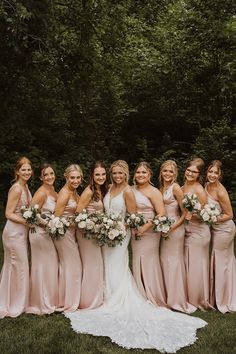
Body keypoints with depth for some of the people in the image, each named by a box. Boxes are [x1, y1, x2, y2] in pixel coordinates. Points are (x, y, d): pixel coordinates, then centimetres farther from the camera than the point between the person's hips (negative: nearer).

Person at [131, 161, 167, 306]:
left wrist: (145, 227, -20)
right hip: (135, 232, 6)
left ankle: (154, 299, 16)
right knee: (137, 264, 10)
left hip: (149, 232, -6)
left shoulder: (153, 192, -10)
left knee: (148, 264, 0)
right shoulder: (132, 190, 10)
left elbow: (161, 214, -17)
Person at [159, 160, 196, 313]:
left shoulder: (176, 188, -11)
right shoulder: (161, 188, 11)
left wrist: (174, 226, -17)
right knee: (165, 260, 11)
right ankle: (169, 297, 25)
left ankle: (177, 300, 14)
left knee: (174, 261, 0)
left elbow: (185, 212, -12)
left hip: (175, 228, -7)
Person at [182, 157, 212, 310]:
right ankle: (188, 298, 30)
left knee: (196, 266, 5)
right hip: (186, 231, 7)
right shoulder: (183, 187, 6)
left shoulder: (199, 190, -16)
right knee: (186, 265, 15)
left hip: (198, 232, -7)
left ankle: (198, 300, 22)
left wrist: (191, 215, -28)